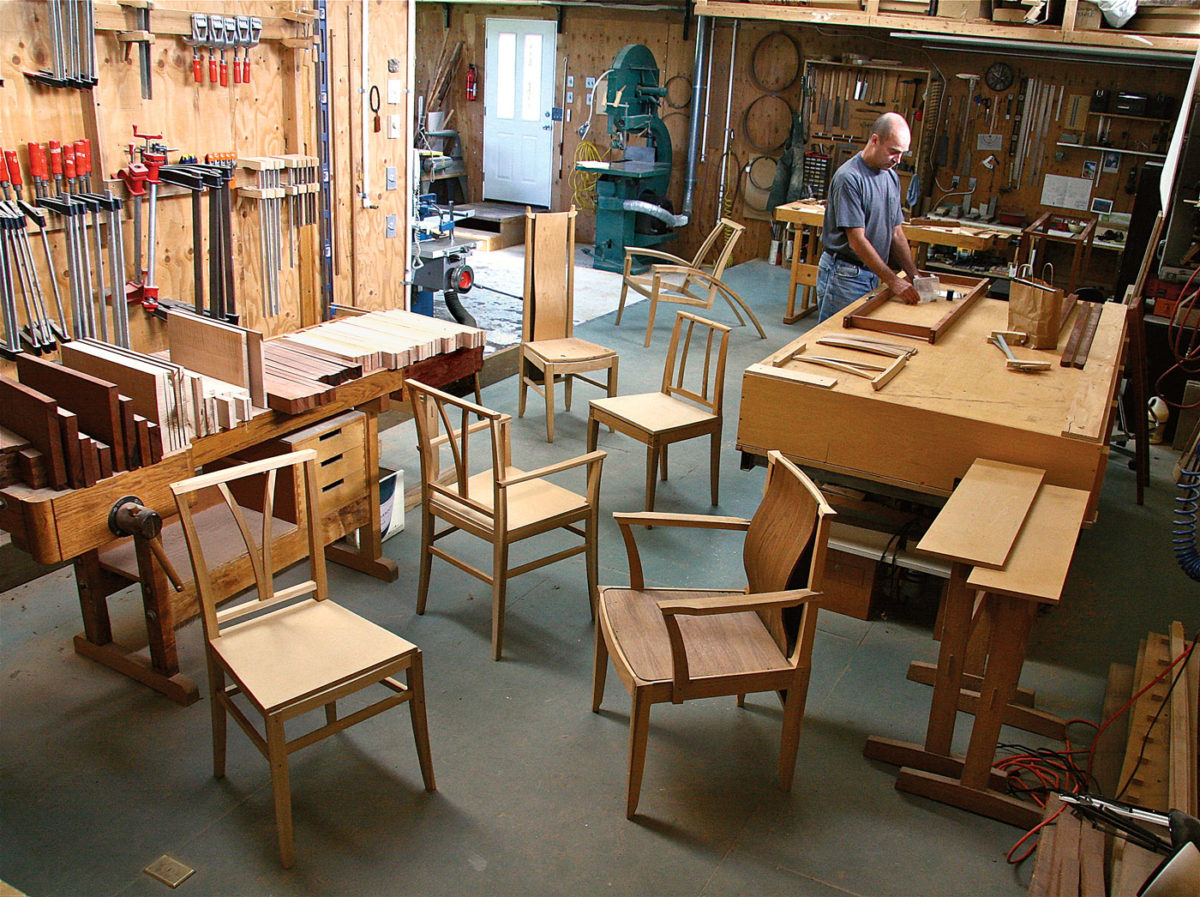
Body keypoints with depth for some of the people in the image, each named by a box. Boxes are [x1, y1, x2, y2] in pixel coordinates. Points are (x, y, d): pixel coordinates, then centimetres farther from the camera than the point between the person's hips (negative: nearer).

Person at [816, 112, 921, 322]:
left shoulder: (891, 177, 10)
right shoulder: (849, 178, -16)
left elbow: (896, 234, 15)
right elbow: (857, 241, -20)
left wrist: (914, 276, 4)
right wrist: (893, 281, -21)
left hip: (872, 275, 8)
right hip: (843, 275, -8)